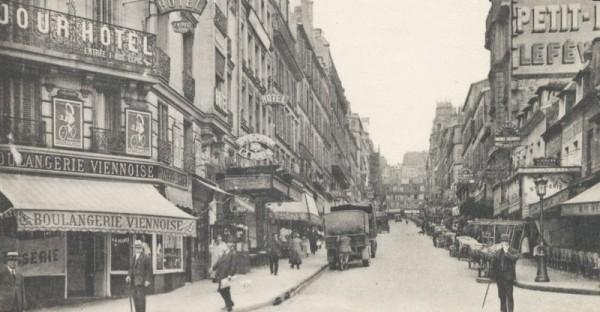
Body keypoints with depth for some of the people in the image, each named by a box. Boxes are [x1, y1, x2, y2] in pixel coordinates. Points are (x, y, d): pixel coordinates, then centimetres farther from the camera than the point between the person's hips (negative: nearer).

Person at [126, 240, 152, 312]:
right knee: (135, 297, 6)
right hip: (134, 280, 6)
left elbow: (149, 270, -6)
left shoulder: (146, 257, -6)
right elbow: (131, 268, 18)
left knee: (140, 297, -12)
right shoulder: (133, 257, 14)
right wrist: (129, 276, 0)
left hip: (142, 281, -6)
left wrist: (147, 280, -12)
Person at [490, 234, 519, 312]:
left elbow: (515, 258, -23)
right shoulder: (498, 252, 11)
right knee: (501, 296, 12)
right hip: (499, 277, 5)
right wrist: (492, 275, 10)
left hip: (508, 277, -5)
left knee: (509, 296, -5)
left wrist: (507, 252, -18)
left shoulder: (514, 252, -1)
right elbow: (493, 264, 14)